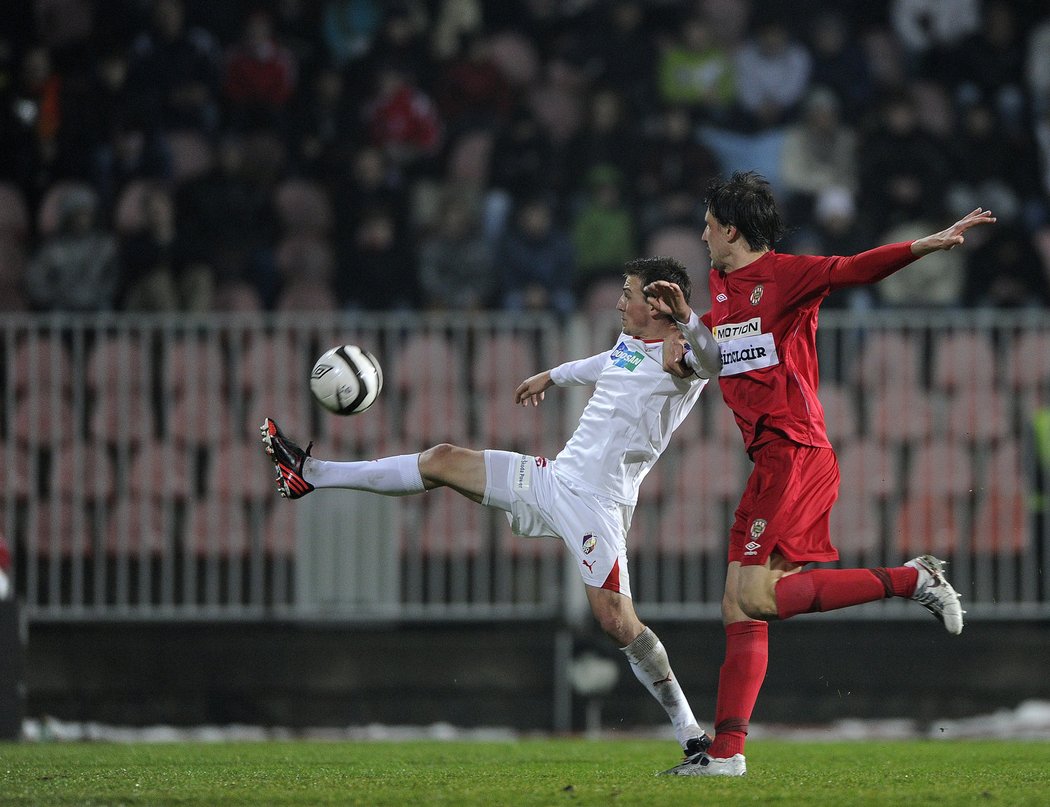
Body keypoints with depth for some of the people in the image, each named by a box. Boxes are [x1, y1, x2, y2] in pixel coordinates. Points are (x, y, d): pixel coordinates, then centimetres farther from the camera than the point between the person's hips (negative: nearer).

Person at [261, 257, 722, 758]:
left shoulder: (685, 359, -13)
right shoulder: (629, 344, 13)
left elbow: (716, 361, -37)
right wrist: (551, 376, 52)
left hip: (596, 503, -9)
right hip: (553, 477, 9)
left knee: (616, 620, -18)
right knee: (443, 460, 11)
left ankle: (688, 730, -5)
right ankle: (310, 474, 22)